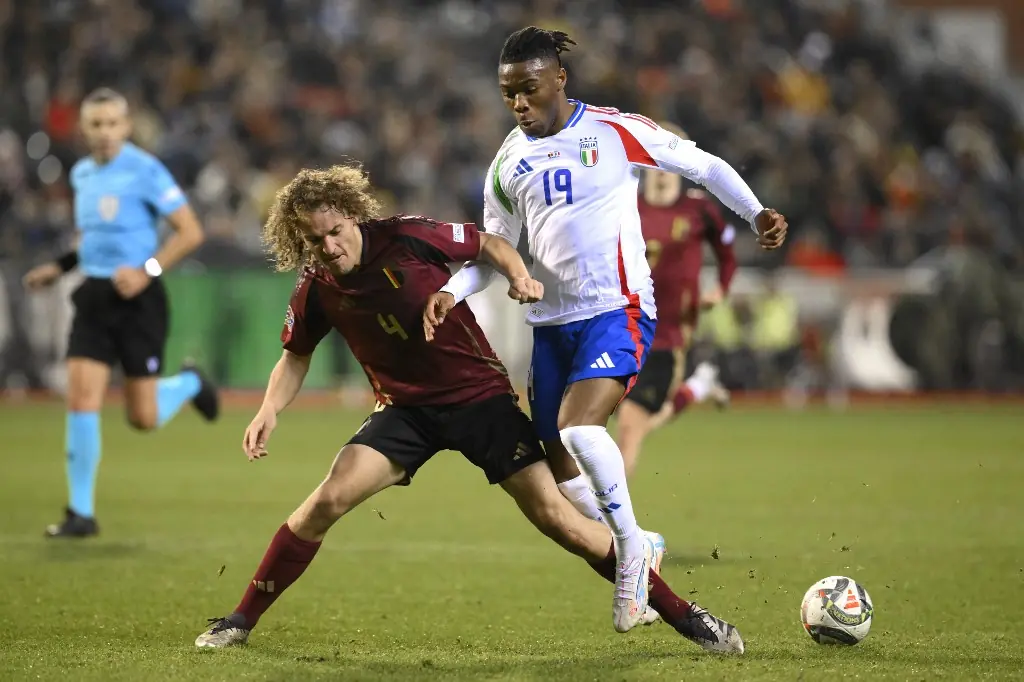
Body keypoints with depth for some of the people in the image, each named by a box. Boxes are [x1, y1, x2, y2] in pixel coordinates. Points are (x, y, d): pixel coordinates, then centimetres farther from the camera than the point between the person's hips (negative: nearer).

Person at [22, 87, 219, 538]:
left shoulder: (145, 171, -11)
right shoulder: (81, 174, 10)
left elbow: (190, 232, -11)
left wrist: (148, 270, -20)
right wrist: (60, 267, 14)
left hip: (137, 298, -5)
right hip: (94, 297, 5)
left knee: (143, 418, 0)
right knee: (81, 399, -8)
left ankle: (190, 383, 35)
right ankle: (81, 513, -1)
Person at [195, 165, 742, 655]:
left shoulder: (406, 238, -17)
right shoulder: (316, 291, -7)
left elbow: (487, 244, -1)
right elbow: (296, 357, 11)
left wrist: (519, 276, -20)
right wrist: (269, 412, -5)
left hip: (480, 395, -2)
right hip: (405, 408, 3)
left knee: (552, 513, -10)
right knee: (328, 500, -17)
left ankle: (683, 615, -2)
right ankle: (241, 620, -3)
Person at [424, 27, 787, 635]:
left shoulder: (617, 133, -5)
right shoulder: (509, 161, 9)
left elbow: (703, 165, 3)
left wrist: (757, 213, -7)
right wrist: (453, 291, -1)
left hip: (618, 310, -6)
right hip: (551, 321, 6)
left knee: (579, 429, -27)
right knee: (558, 461, 3)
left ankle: (632, 553, -9)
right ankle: (634, 560, 21)